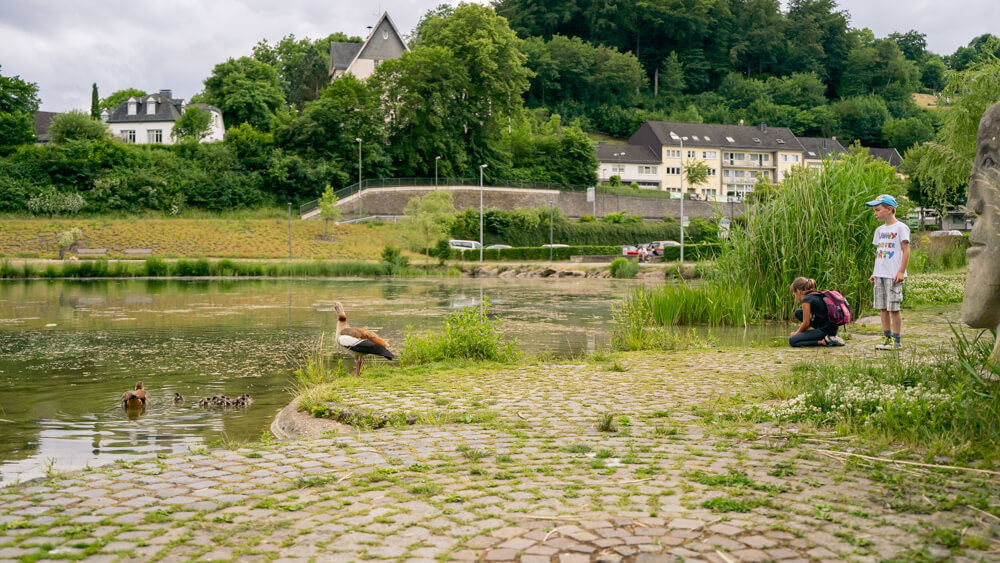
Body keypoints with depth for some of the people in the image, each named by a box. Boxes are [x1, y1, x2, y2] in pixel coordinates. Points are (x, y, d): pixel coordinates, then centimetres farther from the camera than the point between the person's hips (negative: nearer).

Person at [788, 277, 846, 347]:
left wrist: (796, 333, 6)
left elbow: (806, 323, -11)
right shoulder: (818, 296, 17)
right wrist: (799, 331, 27)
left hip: (825, 331, -10)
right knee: (798, 312, 17)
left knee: (792, 341, -14)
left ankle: (824, 341, -16)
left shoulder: (806, 299, -11)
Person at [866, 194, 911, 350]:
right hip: (880, 275, 7)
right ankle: (886, 338, 14)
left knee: (894, 307, -5)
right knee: (882, 308, 8)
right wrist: (874, 273, 16)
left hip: (893, 275, -7)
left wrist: (901, 271, -14)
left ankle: (896, 340, 2)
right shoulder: (880, 230, 16)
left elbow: (906, 250, -8)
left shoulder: (900, 228, -6)